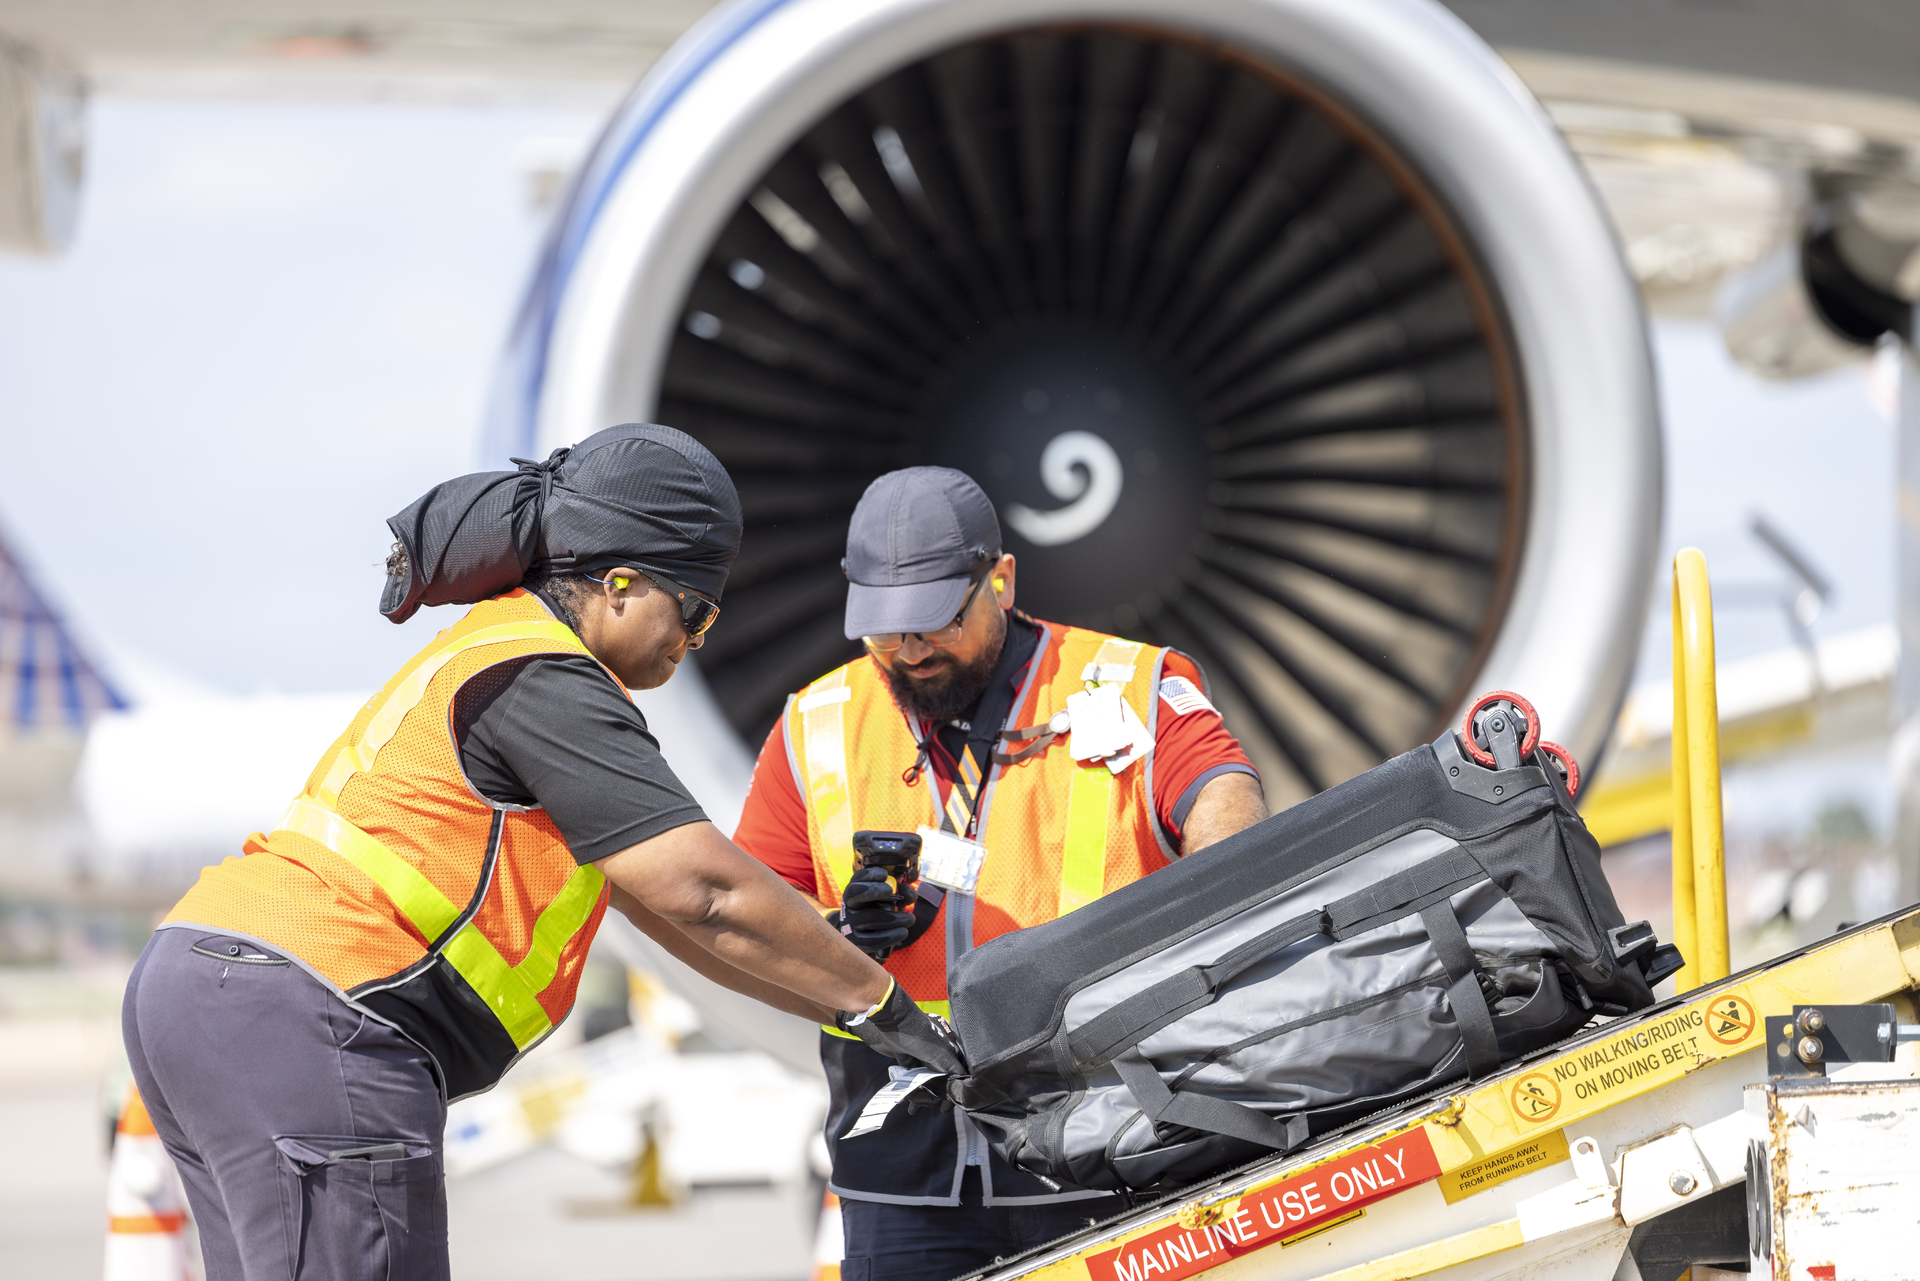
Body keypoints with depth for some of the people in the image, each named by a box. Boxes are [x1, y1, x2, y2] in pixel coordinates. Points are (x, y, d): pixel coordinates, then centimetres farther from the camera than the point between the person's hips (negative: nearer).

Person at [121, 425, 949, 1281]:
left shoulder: (493, 649, 24)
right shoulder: (541, 680, -9)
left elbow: (660, 904, 26)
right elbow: (704, 891, -14)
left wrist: (843, 1011, 23)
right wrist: (881, 1004, -4)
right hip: (302, 1021, -11)